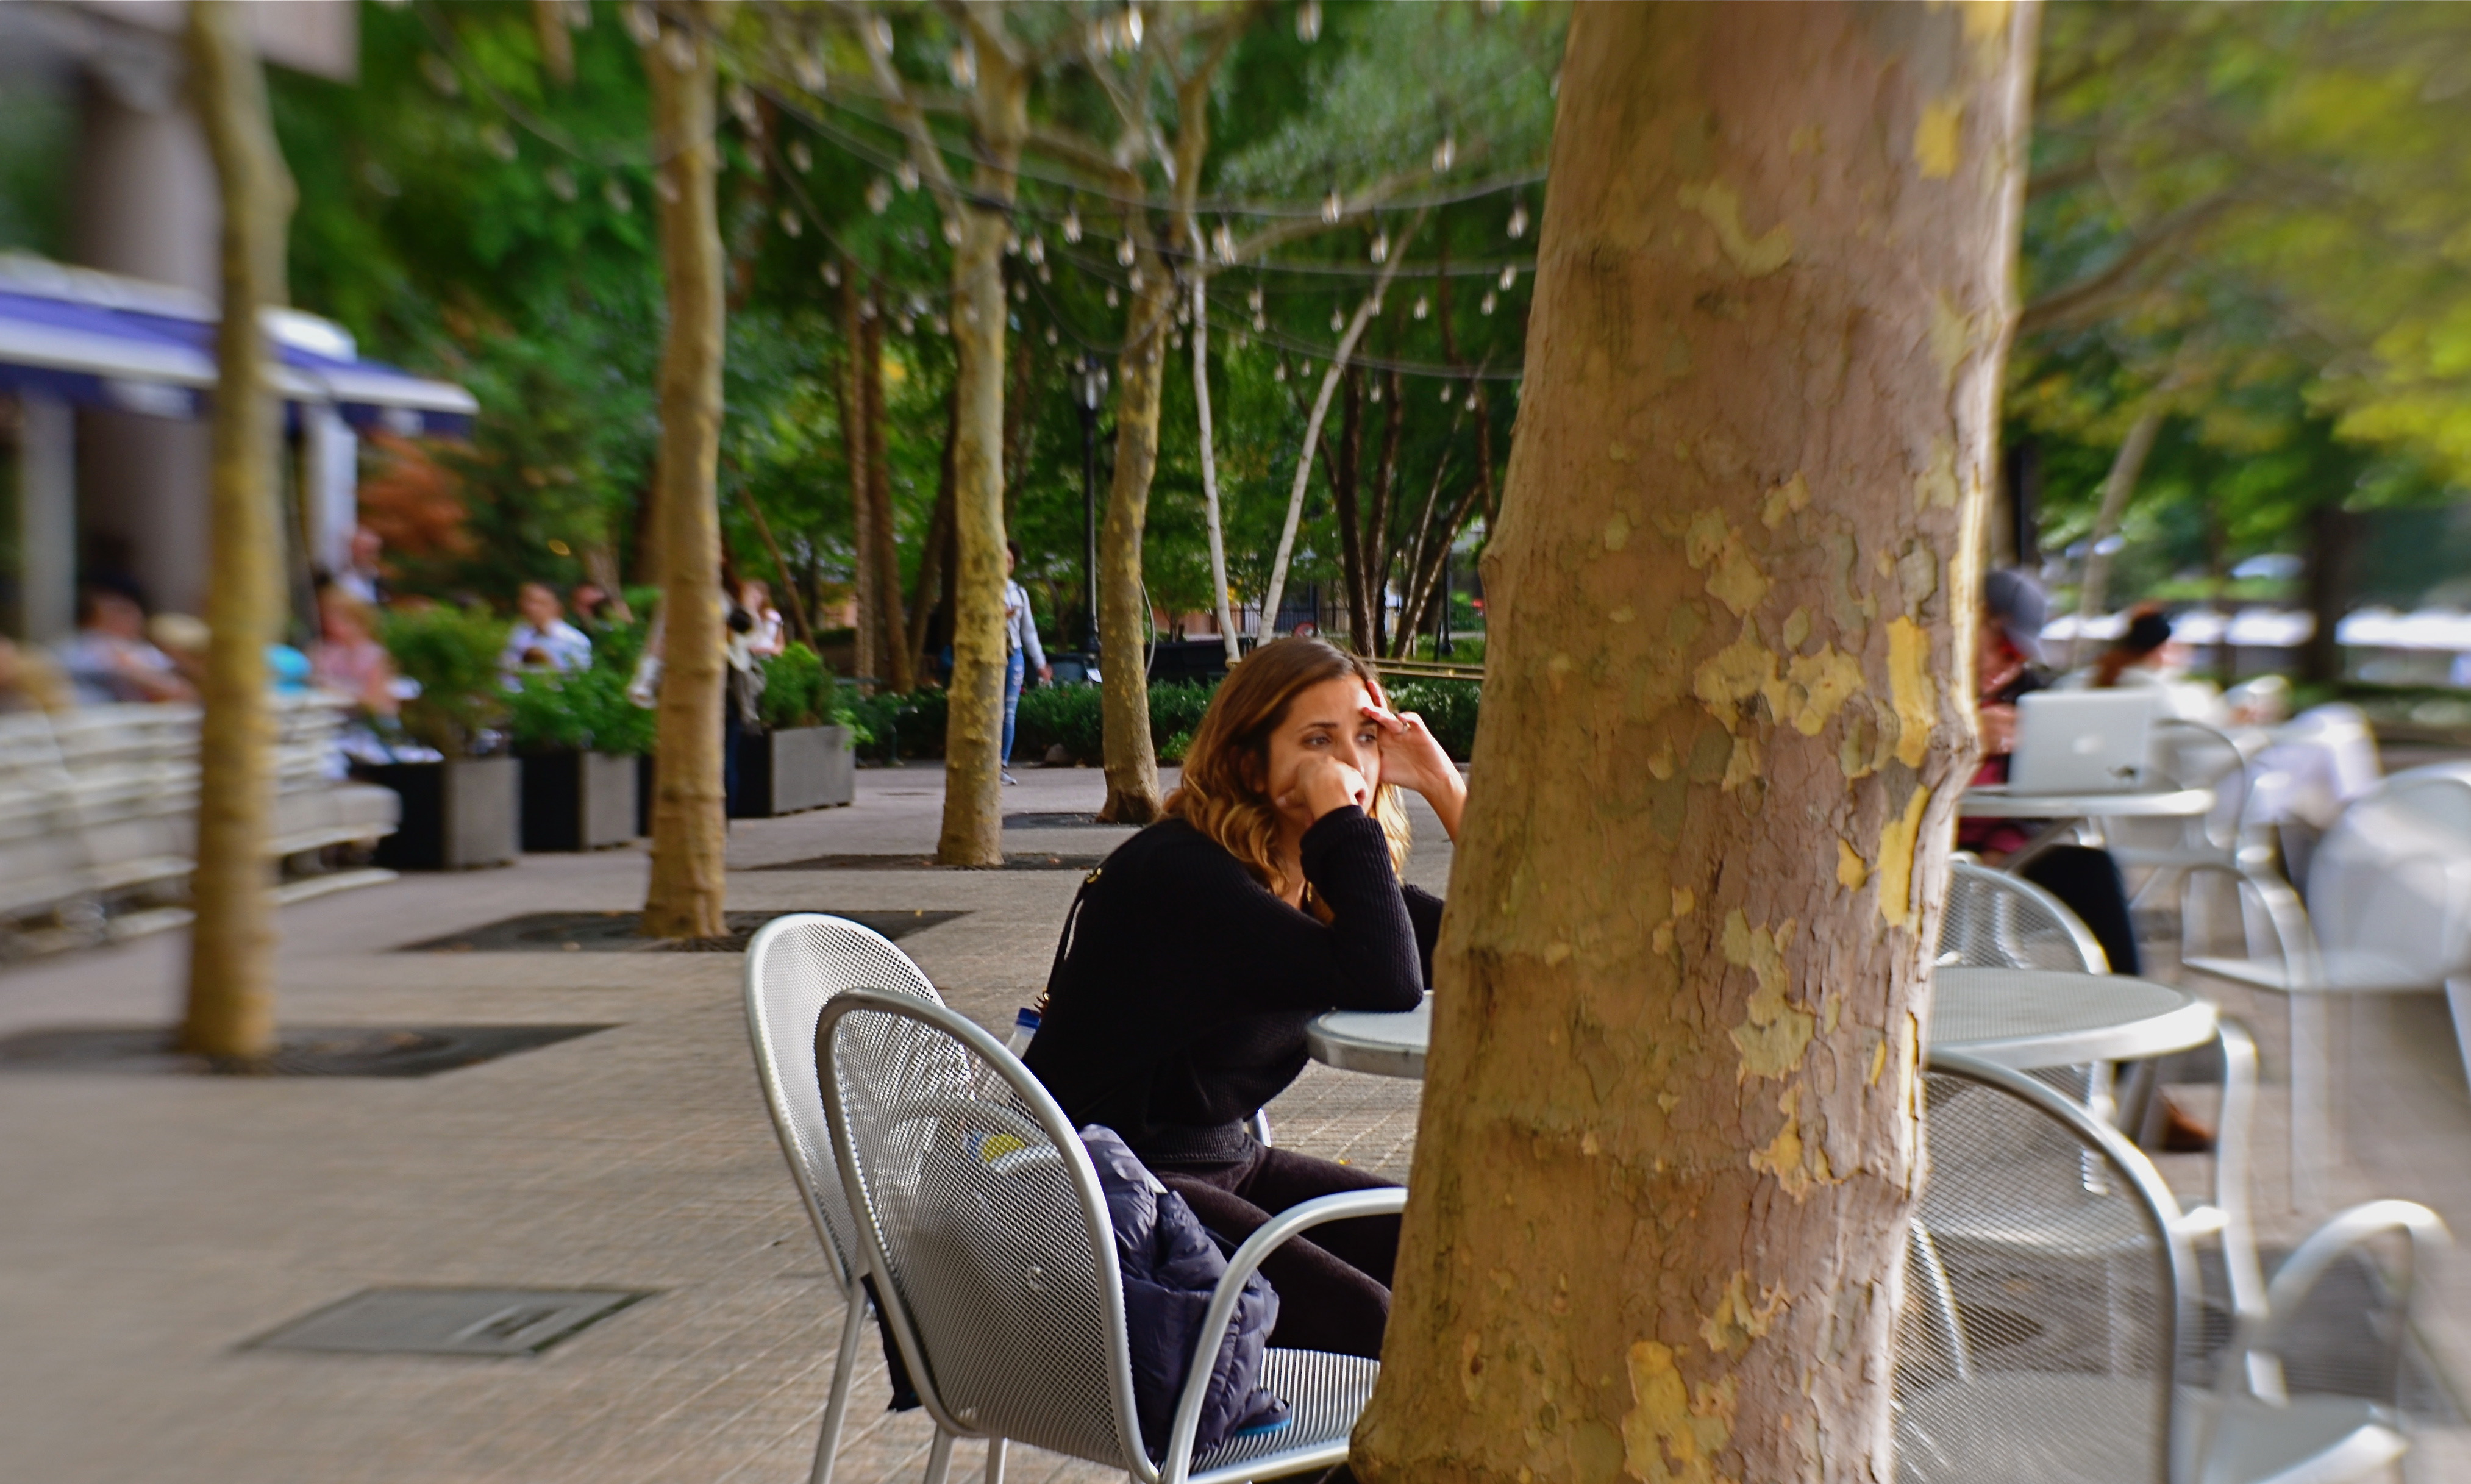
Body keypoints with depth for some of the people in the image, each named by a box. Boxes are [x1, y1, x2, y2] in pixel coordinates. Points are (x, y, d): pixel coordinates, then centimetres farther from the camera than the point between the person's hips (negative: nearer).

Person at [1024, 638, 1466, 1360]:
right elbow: (1385, 986, -33)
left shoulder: (1326, 879, 6)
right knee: (1367, 1324, -24)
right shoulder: (1177, 873, -22)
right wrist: (1341, 816, -24)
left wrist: (1444, 784, -4)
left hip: (1227, 1163, 9)